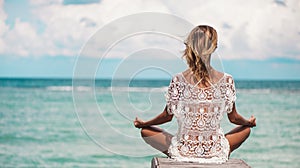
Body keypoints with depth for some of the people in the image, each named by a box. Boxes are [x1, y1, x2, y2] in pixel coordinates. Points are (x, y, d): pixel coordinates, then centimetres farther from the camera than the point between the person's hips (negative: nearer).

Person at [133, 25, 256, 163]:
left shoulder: (178, 80, -13)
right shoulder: (226, 80, -10)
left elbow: (168, 115, -1)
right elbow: (233, 118, 2)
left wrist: (143, 123, 19)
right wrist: (249, 122, 25)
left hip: (183, 151, -1)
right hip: (215, 153, 1)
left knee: (145, 131, 23)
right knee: (246, 129, 29)